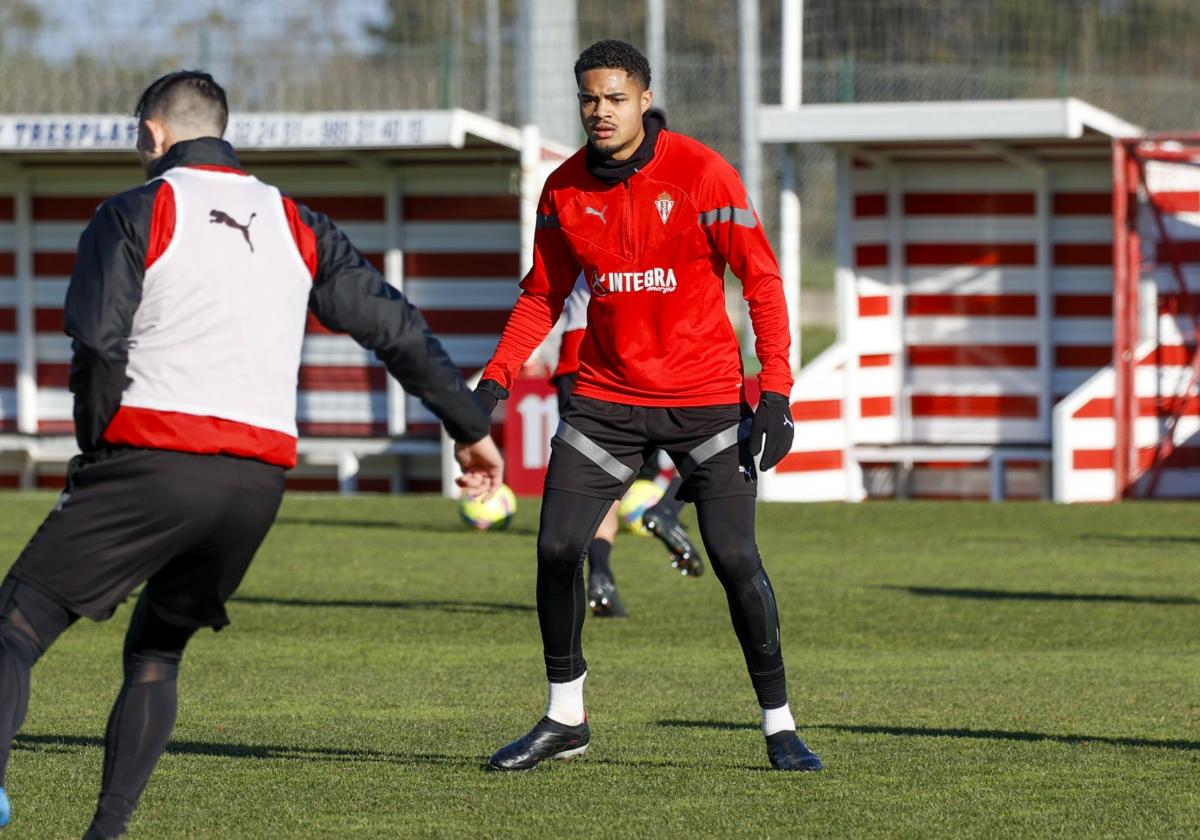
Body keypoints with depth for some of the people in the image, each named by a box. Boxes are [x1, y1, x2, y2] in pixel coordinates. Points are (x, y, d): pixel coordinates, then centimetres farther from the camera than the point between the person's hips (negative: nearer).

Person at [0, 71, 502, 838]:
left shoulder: (134, 215, 5)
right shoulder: (297, 227, 19)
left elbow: (97, 347, -6)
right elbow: (395, 326, 19)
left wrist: (95, 453, 6)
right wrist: (470, 427, 25)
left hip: (154, 454, -5)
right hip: (261, 477, 5)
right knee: (156, 653, 20)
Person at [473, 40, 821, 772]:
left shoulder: (700, 173, -12)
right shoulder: (565, 189, 1)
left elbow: (761, 278, -10)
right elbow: (543, 295, 12)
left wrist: (775, 391, -17)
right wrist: (496, 380, 0)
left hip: (705, 395, -4)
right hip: (608, 396, 4)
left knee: (736, 559, -10)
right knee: (557, 548, -3)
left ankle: (779, 725, 3)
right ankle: (565, 719, 13)